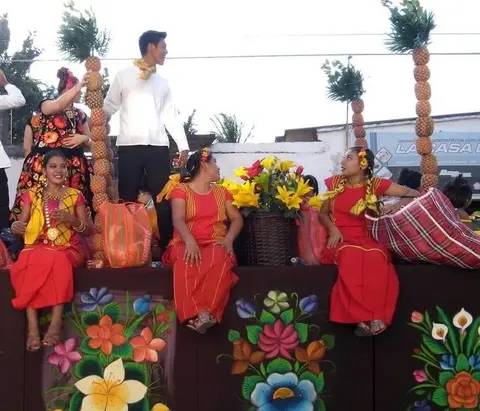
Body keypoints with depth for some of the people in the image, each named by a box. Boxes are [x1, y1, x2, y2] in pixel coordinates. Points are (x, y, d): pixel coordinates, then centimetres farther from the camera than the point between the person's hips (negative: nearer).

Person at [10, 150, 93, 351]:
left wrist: (71, 219, -13)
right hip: (38, 246, 1)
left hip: (68, 248, -1)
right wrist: (15, 226, -15)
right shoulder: (32, 194, 11)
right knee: (28, 263, -36)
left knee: (58, 260, -38)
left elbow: (89, 230, 6)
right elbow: (20, 226, 10)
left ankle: (56, 322, -37)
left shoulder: (75, 196, 9)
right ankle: (32, 325, -37)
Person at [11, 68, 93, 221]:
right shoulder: (47, 106, 1)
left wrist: (83, 138, -1)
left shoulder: (79, 115, 18)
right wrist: (79, 85, -35)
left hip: (74, 169, 5)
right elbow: (59, 105, -23)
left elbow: (90, 142, 22)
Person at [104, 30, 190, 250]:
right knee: (127, 199, -3)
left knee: (164, 199, 0)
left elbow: (170, 116, 18)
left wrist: (183, 145, 9)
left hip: (158, 146, 3)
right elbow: (109, 107, 7)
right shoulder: (124, 76, 8)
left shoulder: (163, 83, 20)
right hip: (129, 145, -3)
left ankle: (167, 247, 3)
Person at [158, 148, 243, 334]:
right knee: (187, 261, -40)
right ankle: (197, 314, -55)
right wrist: (190, 242, -28)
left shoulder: (222, 192, 25)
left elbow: (237, 218, 13)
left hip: (215, 244, 2)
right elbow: (178, 220, -6)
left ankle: (206, 312, -53)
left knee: (219, 259, -37)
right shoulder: (181, 190, 11)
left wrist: (228, 239, -10)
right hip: (188, 244, -2)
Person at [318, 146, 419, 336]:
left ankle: (375, 316, -35)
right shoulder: (334, 183, 10)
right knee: (351, 257, -38)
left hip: (364, 239, 0)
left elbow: (407, 192, 7)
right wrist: (333, 229, -7)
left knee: (377, 259, -38)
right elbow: (322, 213, 12)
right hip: (340, 240, 0)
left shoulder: (374, 185, 4)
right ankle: (363, 317, -37)